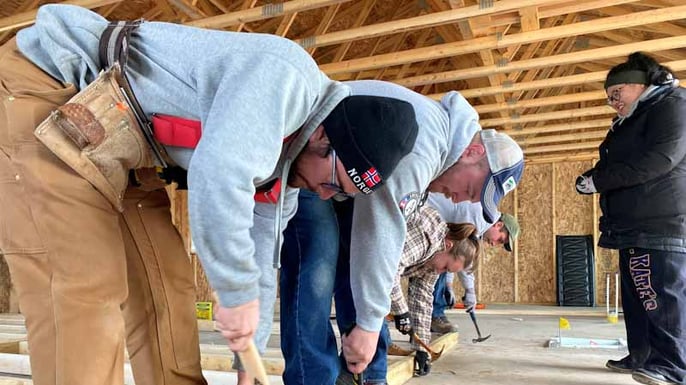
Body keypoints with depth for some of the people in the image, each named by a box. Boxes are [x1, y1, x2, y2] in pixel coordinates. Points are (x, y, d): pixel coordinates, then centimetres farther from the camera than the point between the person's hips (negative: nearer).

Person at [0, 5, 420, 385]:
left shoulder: (280, 164, 5)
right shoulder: (284, 75, -24)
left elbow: (258, 263, 12)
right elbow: (217, 176, -40)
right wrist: (238, 294, -26)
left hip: (107, 143, 9)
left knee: (164, 280, 7)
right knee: (84, 287, -13)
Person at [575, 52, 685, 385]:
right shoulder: (629, 122, 26)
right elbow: (610, 166, 25)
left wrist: (599, 180, -17)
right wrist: (588, 179, 1)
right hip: (634, 224, 10)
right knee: (636, 294, 9)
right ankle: (642, 357, 15)